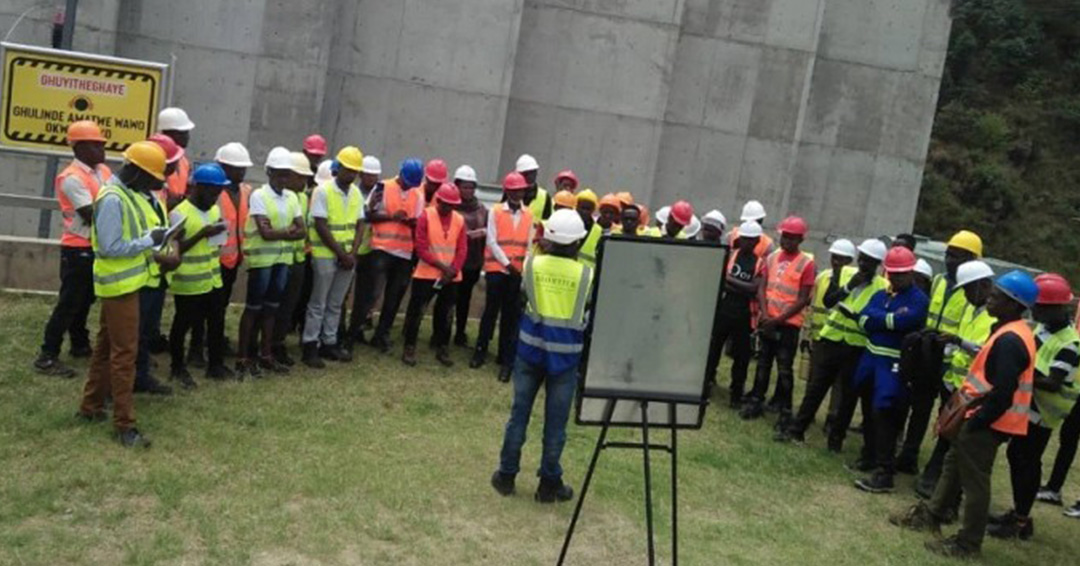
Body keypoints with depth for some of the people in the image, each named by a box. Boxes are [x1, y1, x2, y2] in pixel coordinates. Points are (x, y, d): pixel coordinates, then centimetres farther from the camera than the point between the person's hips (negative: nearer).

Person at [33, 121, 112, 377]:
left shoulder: (103, 171, 8)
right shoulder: (72, 178, -18)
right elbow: (92, 215, -23)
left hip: (97, 247, 8)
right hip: (78, 249, -8)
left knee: (85, 299, 20)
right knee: (69, 302, -4)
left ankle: (80, 344, 34)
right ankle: (47, 356, 2)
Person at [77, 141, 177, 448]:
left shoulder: (129, 194, 9)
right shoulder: (112, 199, -21)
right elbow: (110, 247, -25)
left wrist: (154, 254, 2)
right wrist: (149, 240, -20)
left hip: (126, 282, 10)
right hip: (119, 285, -10)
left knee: (106, 346, 19)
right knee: (124, 353, -6)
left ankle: (91, 406, 32)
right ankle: (124, 424, -1)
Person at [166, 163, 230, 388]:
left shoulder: (215, 210, 8)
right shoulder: (179, 213, -16)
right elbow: (175, 249, -18)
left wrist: (218, 234, -2)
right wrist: (202, 234, -24)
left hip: (212, 279, 7)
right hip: (188, 283, -7)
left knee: (217, 322, 14)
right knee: (182, 325, 6)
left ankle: (216, 364, 28)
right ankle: (178, 367, 21)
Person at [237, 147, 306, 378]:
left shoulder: (291, 197, 9)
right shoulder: (259, 196, -10)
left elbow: (302, 231, 2)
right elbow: (266, 232, -19)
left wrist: (277, 233, -13)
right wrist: (288, 231, -7)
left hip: (283, 259, 6)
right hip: (262, 259, -6)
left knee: (271, 307, 13)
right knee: (253, 307, 0)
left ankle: (265, 354, 23)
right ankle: (242, 358, 7)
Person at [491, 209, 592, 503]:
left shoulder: (532, 264, -7)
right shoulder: (586, 274, -9)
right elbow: (589, 313, 0)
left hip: (532, 346, 1)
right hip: (566, 352, -1)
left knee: (519, 412, 12)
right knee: (555, 422, 8)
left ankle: (506, 475, 22)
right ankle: (549, 483, 18)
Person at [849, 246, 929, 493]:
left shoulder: (919, 300, -7)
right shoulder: (880, 295, 12)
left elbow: (902, 321, -22)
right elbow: (864, 321, -2)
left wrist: (873, 317, -8)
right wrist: (889, 319, -18)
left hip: (894, 365, -7)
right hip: (870, 359, 7)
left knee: (883, 415, -12)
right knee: (870, 412, 17)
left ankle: (884, 473, -9)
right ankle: (869, 457, 34)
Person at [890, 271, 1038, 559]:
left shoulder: (1009, 341, -24)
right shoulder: (1014, 333, 10)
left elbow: (1002, 395, -27)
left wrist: (975, 422, -18)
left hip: (988, 423, -10)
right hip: (985, 419, 10)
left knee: (974, 480, 1)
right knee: (953, 466, 21)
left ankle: (967, 544, 12)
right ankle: (930, 515, 34)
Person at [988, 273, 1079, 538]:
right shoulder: (1045, 327, 4)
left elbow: (1053, 384, -26)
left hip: (1041, 412, -9)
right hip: (1026, 405, 9)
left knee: (1027, 463, 0)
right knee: (1015, 456, 17)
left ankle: (1021, 521, 13)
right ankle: (1017, 512, 31)